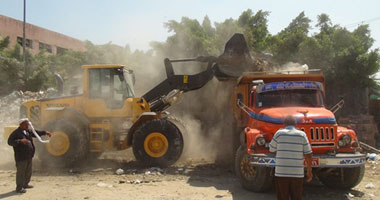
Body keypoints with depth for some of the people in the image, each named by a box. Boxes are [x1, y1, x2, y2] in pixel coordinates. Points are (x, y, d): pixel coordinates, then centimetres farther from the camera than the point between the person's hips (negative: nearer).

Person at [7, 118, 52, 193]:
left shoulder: (28, 131, 11)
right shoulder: (16, 133, -13)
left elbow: (36, 133, 24)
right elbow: (10, 142, -19)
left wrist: (45, 132, 15)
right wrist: (20, 141, -28)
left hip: (29, 156, 9)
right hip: (21, 157, -9)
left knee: (28, 171, 19)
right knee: (21, 172, -2)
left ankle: (25, 184, 35)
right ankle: (19, 188, 7)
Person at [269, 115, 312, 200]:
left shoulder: (279, 133, -2)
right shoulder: (302, 134, 1)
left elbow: (272, 149, 11)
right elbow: (308, 155, 0)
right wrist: (309, 171, 9)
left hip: (281, 173, -1)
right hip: (297, 174, 1)